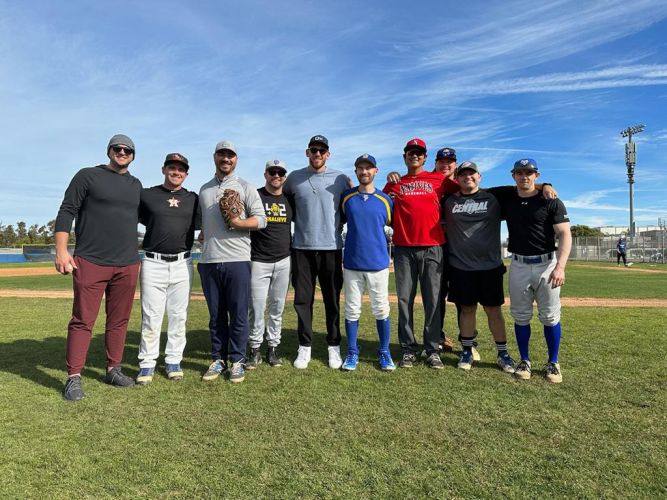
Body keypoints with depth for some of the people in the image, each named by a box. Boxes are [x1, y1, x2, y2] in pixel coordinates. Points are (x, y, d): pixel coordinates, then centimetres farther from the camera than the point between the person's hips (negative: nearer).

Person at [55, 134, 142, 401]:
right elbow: (67, 212, -3)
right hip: (90, 262, -4)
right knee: (82, 321, -2)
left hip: (128, 265, 5)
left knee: (119, 321, 10)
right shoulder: (88, 176, 3)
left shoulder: (136, 185, 17)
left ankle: (113, 369, 21)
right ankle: (74, 377, 5)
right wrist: (61, 251, -11)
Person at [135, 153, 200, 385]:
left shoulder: (193, 199, 11)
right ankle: (147, 363, 12)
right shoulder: (146, 195, 6)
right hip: (153, 263, -2)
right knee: (151, 316, 1)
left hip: (182, 264, 2)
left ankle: (173, 361, 18)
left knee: (178, 316, 7)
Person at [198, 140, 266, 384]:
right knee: (216, 315, 10)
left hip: (237, 260, -4)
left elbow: (261, 220, -2)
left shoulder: (245, 187, 4)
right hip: (208, 262, 4)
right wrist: (201, 255, 15)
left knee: (238, 314, 1)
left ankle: (237, 361, 13)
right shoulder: (204, 189, 18)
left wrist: (238, 222, -17)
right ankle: (218, 359, 21)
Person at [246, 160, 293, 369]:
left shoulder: (289, 199, 9)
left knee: (278, 307, 9)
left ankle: (273, 348, 20)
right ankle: (255, 350, 11)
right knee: (257, 307, -1)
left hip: (283, 261, 3)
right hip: (259, 261, -3)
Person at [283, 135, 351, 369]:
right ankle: (304, 347, 14)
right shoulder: (294, 178, 8)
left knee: (332, 300, 5)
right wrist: (299, 222, 10)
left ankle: (334, 346, 16)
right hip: (302, 248, 1)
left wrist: (338, 225, 2)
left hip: (332, 247, -1)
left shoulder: (341, 179, 5)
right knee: (302, 299, 4)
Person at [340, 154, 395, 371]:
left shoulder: (385, 199, 3)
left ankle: (384, 353, 19)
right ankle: (352, 353, 19)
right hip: (352, 263, 1)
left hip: (378, 263, 0)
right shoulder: (346, 197, 5)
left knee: (381, 310, 4)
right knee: (351, 310, 7)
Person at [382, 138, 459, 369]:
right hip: (404, 248, 1)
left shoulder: (438, 179, 11)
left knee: (433, 300, 1)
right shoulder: (394, 183, 14)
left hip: (432, 247, 0)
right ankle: (408, 350, 10)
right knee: (404, 300, 1)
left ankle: (432, 350, 11)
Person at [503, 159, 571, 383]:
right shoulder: (507, 202, 8)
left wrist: (560, 266, -21)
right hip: (518, 266, 3)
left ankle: (553, 363, 17)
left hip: (546, 264, -2)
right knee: (520, 316, 8)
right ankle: (524, 361, 21)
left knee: (550, 316, 3)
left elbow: (565, 235, -9)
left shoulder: (551, 202, -3)